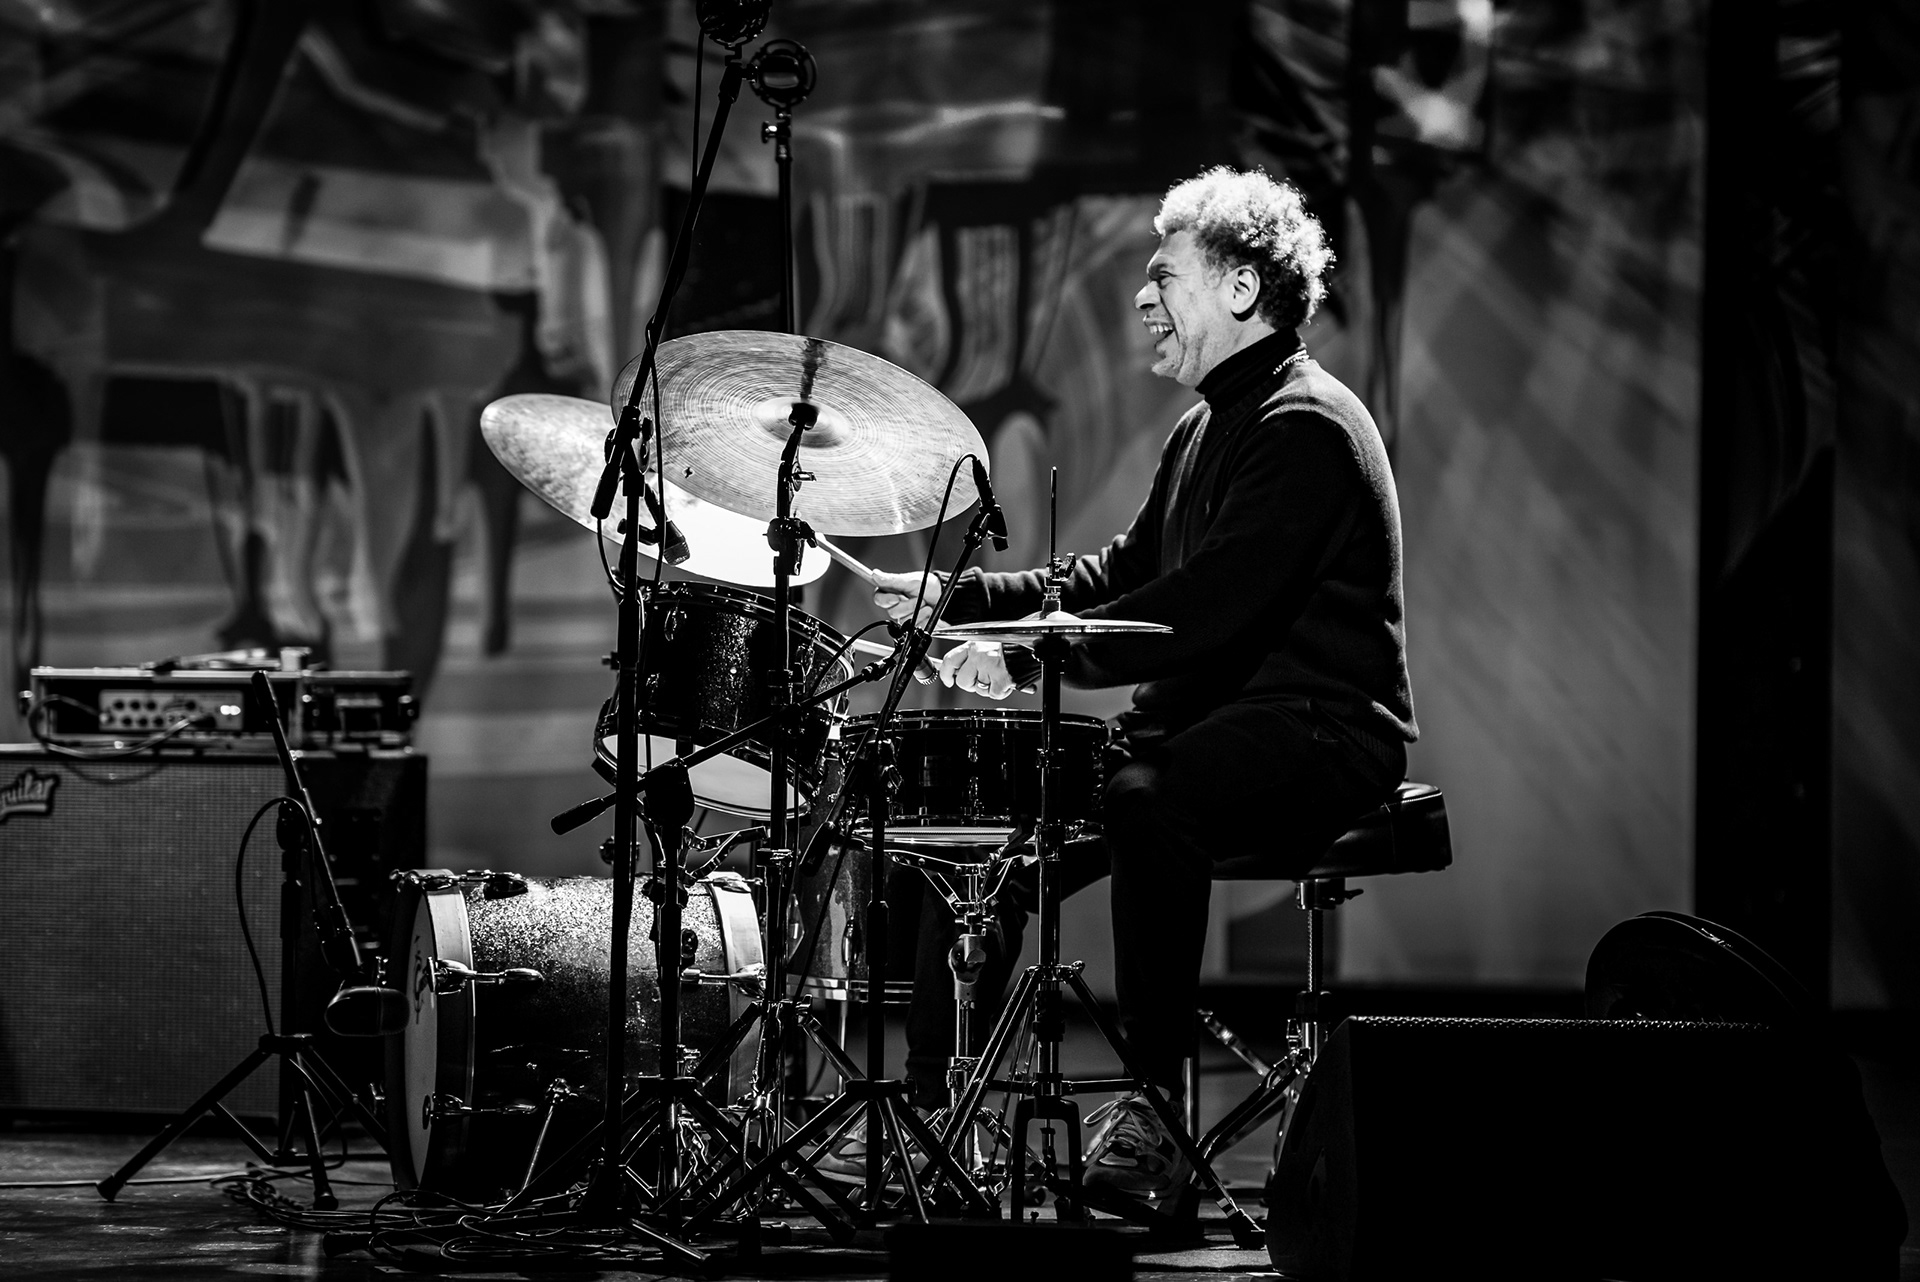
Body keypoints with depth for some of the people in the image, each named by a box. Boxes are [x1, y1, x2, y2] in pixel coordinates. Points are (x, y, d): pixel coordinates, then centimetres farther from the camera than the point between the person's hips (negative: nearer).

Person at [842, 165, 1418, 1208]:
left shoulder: (1307, 428, -15)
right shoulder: (1208, 427, 19)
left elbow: (1209, 610, -24)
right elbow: (1124, 576, 23)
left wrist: (1033, 657, -24)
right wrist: (964, 600, 11)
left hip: (1315, 728, -10)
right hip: (1202, 719, 10)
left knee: (1150, 805, -37)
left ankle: (1155, 1112, -31)